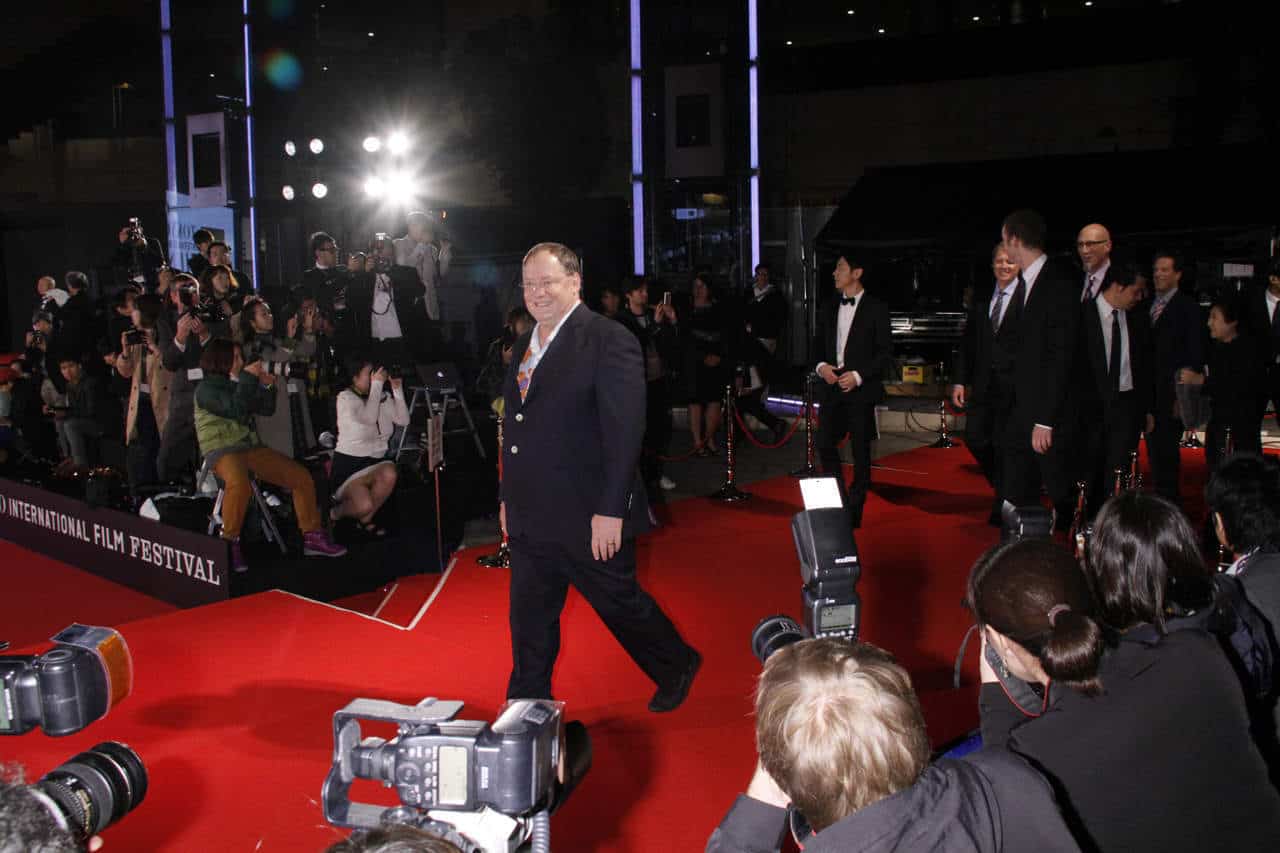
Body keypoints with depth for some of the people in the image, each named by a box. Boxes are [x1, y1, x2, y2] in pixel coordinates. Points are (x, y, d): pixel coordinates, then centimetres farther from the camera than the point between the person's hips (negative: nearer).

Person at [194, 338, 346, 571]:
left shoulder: (239, 384, 16)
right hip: (222, 449, -7)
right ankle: (229, 544, -25)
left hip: (251, 447, 7)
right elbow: (235, 410, -21)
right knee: (239, 484, -40)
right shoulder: (206, 389, -4)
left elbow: (267, 409, 20)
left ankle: (312, 537, 4)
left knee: (302, 477, -3)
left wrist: (266, 386, 4)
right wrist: (248, 378, -14)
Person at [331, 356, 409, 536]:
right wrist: (377, 384, -21)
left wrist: (397, 390, -7)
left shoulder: (383, 397, 8)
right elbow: (368, 418, -25)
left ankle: (365, 520, -6)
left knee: (389, 473, -32)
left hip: (376, 461, 5)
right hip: (349, 463, -5)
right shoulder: (345, 398, -8)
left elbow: (403, 421, -1)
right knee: (364, 506, -28)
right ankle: (336, 513, 10)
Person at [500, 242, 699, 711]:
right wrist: (508, 496, 15)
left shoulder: (609, 341, -13)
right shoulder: (525, 347, 12)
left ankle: (678, 667, 35)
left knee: (620, 603, 10)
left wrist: (610, 511, -21)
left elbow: (624, 431, -18)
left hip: (589, 518, -7)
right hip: (530, 518, 7)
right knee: (529, 621, 12)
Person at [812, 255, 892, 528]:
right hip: (832, 387, 5)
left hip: (861, 390, -5)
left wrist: (858, 375, -16)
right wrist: (821, 366, -2)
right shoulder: (831, 308, 13)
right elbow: (818, 344, 18)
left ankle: (854, 512, 13)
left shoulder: (876, 308, -3)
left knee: (861, 451, 3)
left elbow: (886, 352, -5)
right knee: (825, 444, -2)